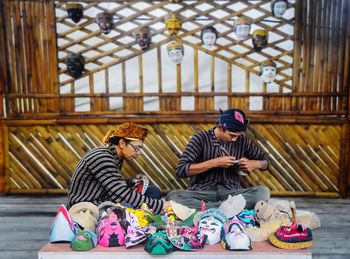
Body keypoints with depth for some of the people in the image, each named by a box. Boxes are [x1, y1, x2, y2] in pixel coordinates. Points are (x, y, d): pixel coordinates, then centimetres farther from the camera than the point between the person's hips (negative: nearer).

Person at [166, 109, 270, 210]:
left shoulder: (242, 140, 2)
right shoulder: (201, 138, -7)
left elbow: (265, 160, 17)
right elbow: (181, 170, -15)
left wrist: (255, 164, -7)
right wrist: (214, 163, -19)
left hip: (231, 191, 2)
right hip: (202, 191, -2)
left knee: (263, 192, -25)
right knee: (172, 196, -30)